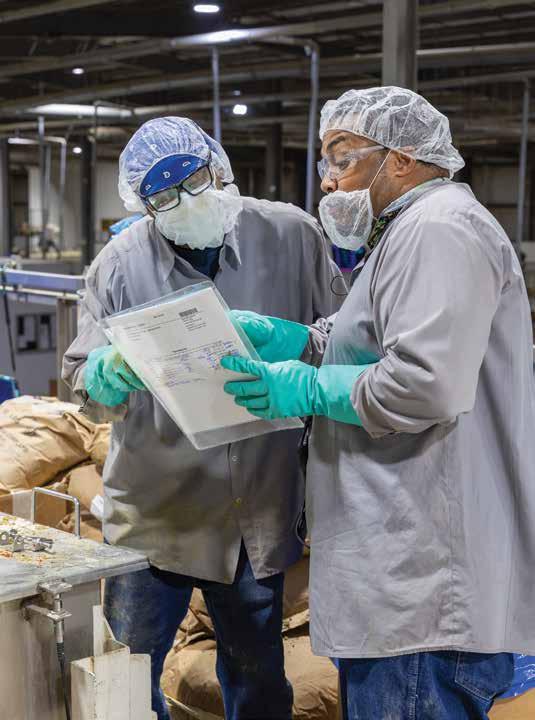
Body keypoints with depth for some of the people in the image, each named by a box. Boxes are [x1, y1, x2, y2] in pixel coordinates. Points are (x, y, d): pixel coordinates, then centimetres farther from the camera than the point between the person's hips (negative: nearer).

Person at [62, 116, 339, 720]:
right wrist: (112, 372, -24)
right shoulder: (120, 263, -4)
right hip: (154, 511, 0)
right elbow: (82, 381, -3)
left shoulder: (291, 235, -3)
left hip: (259, 508, 1)